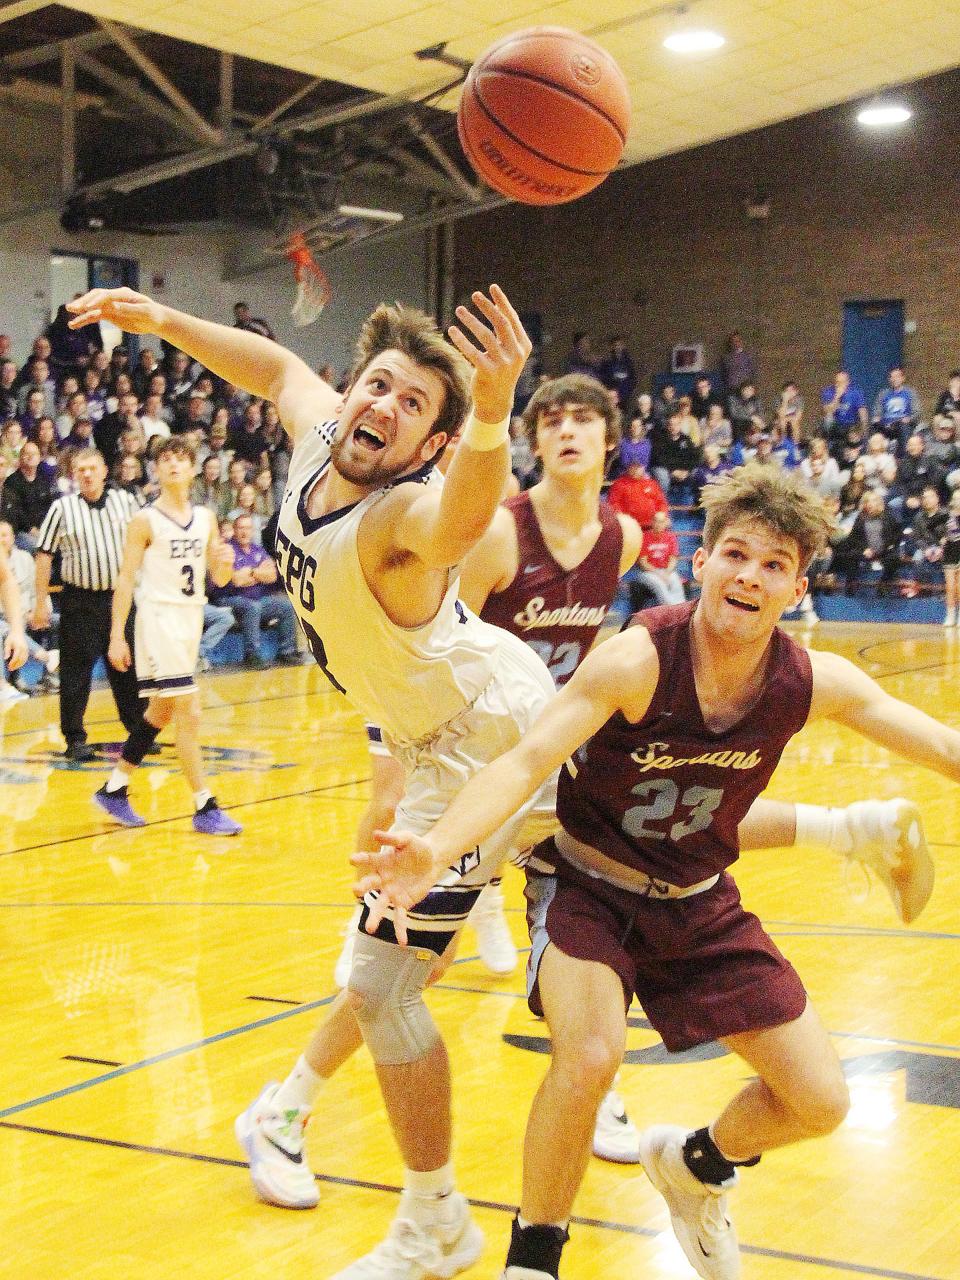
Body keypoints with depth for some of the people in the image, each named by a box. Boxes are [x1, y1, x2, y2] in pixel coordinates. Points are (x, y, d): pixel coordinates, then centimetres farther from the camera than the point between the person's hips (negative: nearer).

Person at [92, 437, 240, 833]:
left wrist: (225, 563, -9)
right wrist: (117, 636, -12)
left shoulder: (205, 518, 10)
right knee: (188, 713, -11)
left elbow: (218, 578, 15)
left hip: (192, 618, 7)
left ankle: (114, 790, 28)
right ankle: (205, 808, -6)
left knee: (160, 714, 14)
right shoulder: (146, 521, -6)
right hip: (159, 618, -7)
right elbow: (125, 579, -7)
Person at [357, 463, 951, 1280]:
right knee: (590, 1057, -31)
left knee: (819, 1102, 2)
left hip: (700, 904, 5)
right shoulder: (639, 660, -28)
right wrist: (435, 850, -53)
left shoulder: (813, 683, -16)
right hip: (589, 886, -4)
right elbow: (525, 763, -37)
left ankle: (695, 1167, 35)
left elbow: (943, 745, -7)